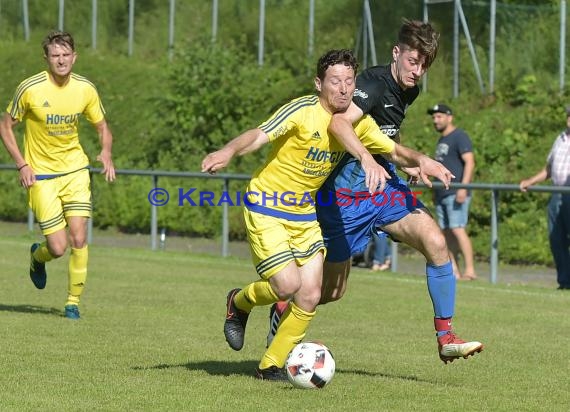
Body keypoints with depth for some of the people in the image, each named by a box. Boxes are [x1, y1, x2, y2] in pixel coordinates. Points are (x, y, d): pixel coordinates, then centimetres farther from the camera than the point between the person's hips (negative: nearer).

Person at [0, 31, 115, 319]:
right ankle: (37, 257, 30)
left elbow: (102, 126, 10)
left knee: (79, 239, -8)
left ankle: (73, 301, 9)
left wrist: (106, 153, -11)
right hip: (41, 176, -3)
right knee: (58, 247, -8)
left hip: (75, 171, 3)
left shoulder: (85, 89, -4)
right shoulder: (30, 89, -13)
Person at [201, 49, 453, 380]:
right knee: (288, 284, -18)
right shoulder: (303, 111, -21)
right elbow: (259, 136, -33)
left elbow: (394, 151, 12)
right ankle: (240, 302, 17)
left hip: (305, 214, 6)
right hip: (266, 210, -6)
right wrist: (228, 152, -53)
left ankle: (271, 366, 16)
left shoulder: (358, 122, -1)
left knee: (310, 297, -2)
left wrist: (420, 160, -10)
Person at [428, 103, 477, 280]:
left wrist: (463, 187, -25)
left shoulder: (459, 136, -7)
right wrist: (435, 191, 25)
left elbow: (469, 162, -16)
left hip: (455, 193, -10)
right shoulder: (442, 140, 21)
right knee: (446, 232, 5)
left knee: (458, 229, -16)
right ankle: (453, 271, 6)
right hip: (442, 193, 10)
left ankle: (469, 270, -19)